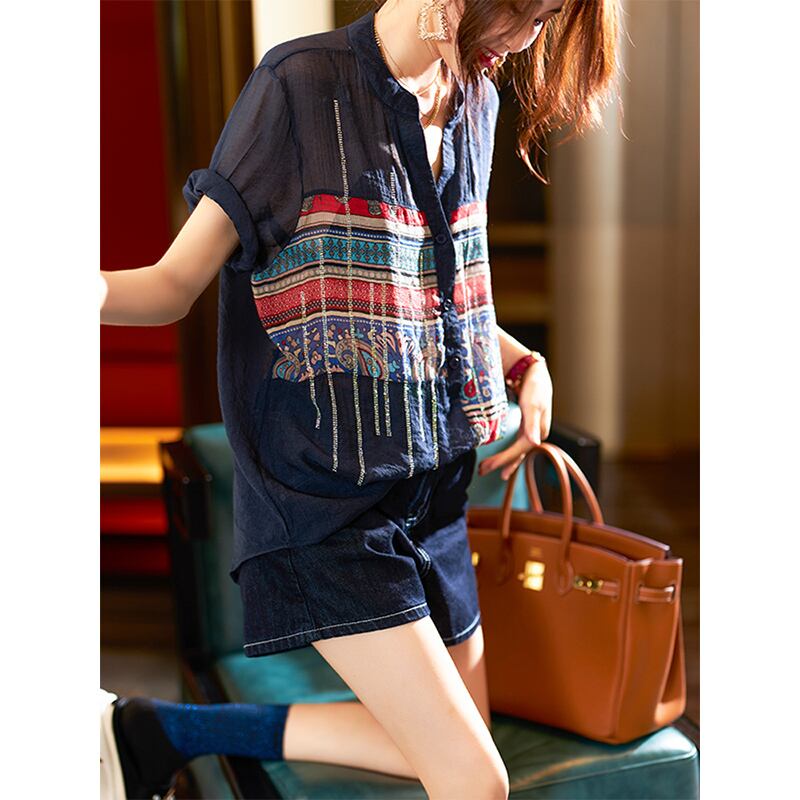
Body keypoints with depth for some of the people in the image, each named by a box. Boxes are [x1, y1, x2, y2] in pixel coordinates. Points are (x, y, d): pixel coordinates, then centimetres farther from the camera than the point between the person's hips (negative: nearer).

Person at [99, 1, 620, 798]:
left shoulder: (475, 102, 7)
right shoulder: (303, 83, -13)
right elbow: (176, 282, -13)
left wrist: (525, 366, 4)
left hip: (430, 483, 8)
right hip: (325, 497, -8)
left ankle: (164, 730, 19)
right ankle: (151, 730, 9)